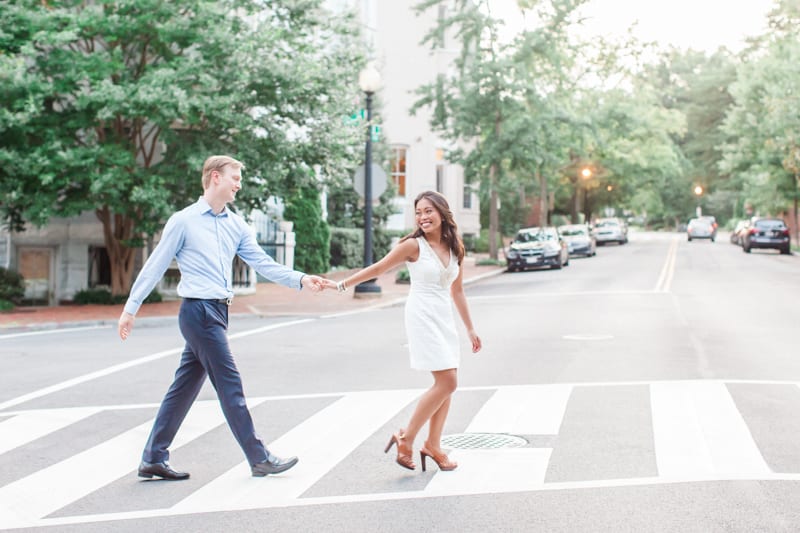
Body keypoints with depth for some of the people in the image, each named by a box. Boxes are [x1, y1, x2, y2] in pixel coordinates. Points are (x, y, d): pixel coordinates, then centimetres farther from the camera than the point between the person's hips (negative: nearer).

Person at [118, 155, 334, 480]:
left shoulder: (236, 225, 12)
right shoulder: (183, 221, -6)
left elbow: (263, 264, 6)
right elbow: (154, 267, -2)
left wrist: (301, 280, -7)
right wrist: (130, 308, 0)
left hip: (218, 312, 7)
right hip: (198, 311, -7)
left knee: (185, 386, 12)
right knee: (230, 386, -3)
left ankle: (153, 459, 21)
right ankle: (260, 459, 4)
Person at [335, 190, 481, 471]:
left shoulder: (454, 247, 9)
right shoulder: (413, 245, -8)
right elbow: (377, 269, -3)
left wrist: (470, 329, 19)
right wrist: (341, 284, -6)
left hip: (445, 317, 6)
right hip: (422, 316, -6)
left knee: (446, 383, 5)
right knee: (446, 382, -12)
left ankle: (433, 445, 17)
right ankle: (406, 438, -1)